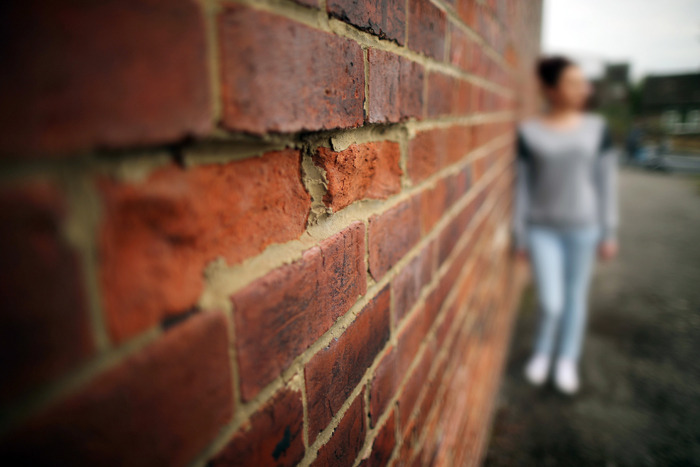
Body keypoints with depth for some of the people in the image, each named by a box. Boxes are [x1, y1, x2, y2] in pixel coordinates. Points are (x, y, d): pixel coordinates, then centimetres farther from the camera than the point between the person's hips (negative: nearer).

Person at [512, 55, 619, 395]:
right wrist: (519, 235, 1)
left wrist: (609, 233, 2)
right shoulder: (528, 131, -4)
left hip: (583, 227, 2)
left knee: (575, 296, 11)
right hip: (542, 229, -2)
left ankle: (567, 360, 34)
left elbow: (606, 181, 4)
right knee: (551, 303, -4)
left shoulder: (597, 127, 1)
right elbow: (522, 185, 0)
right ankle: (541, 351, 28)